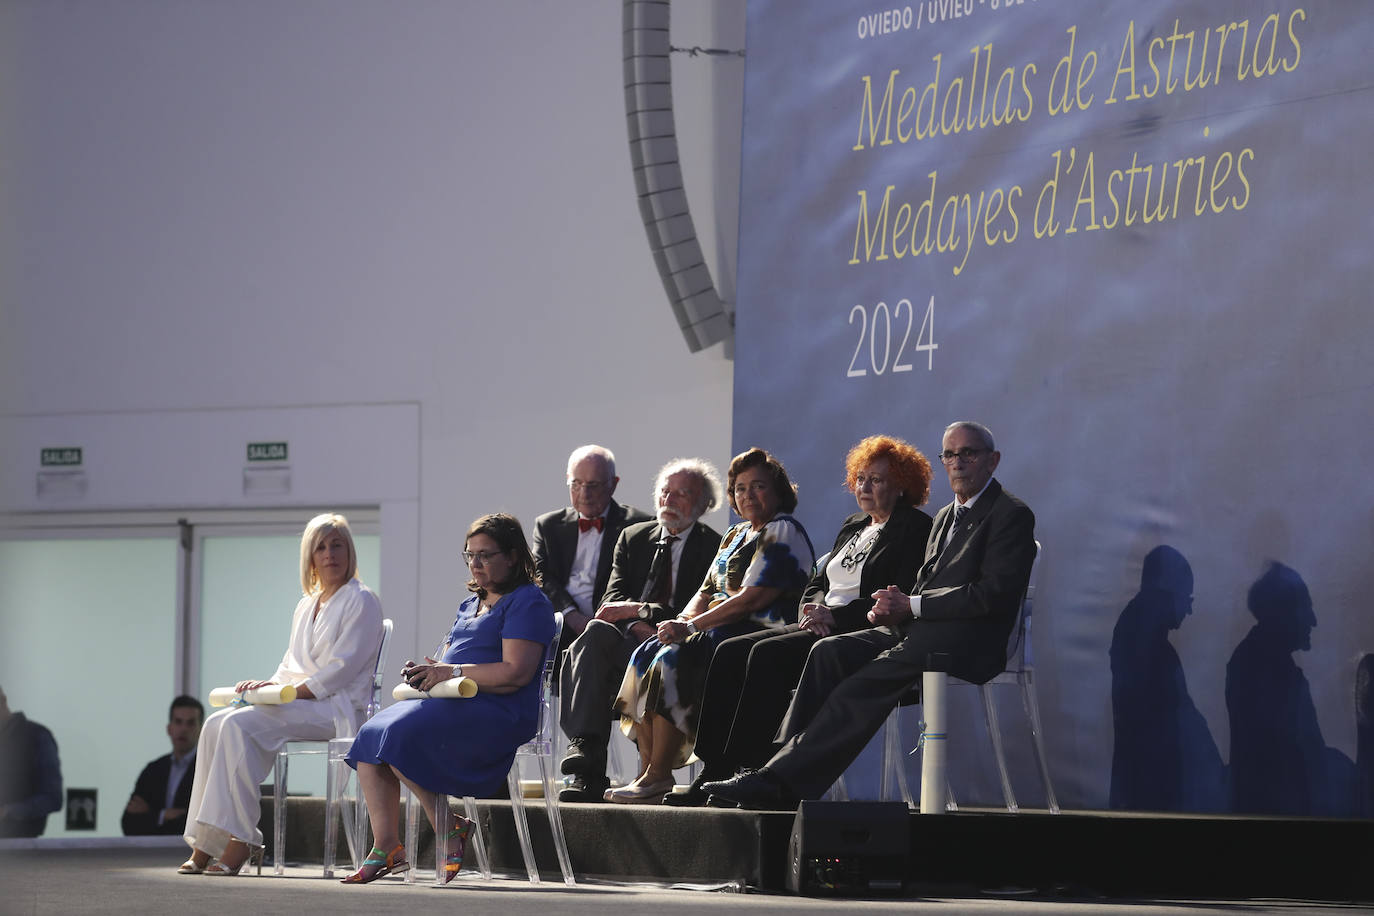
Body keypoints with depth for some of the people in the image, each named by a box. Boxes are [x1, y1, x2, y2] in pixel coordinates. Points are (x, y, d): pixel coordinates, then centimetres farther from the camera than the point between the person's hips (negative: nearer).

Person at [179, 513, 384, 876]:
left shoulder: (361, 601, -2)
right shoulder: (306, 606, 23)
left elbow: (341, 669, -11)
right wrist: (269, 684, 1)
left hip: (336, 710, -8)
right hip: (297, 708, 8)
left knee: (240, 725, -28)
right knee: (216, 725, -16)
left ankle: (238, 843, -31)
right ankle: (205, 845, -23)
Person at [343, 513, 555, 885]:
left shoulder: (528, 602, -4)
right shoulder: (471, 604, 26)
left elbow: (517, 673, -16)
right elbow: (446, 659, 27)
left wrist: (451, 672, -17)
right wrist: (425, 671, 1)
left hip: (498, 714, -9)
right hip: (454, 706, 9)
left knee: (401, 734, -28)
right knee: (371, 736, -10)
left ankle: (449, 830, -15)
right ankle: (386, 848, -15)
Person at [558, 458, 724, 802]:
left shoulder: (714, 548, 5)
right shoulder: (634, 538, 22)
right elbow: (612, 600, 11)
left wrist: (638, 610, -13)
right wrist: (636, 625, -11)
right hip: (630, 636, 4)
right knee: (597, 632, -33)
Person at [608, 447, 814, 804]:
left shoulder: (783, 534, -6)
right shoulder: (736, 535, 23)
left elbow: (753, 600, -17)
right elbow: (707, 593, 20)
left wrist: (692, 626, -17)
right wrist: (682, 621, -3)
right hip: (719, 630, 9)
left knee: (674, 659, -28)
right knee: (648, 653, -12)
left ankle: (659, 776, -26)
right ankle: (647, 771, -19)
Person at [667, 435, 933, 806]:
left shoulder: (916, 529, -4)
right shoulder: (853, 527, 24)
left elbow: (902, 600, -15)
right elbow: (819, 581, 24)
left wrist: (834, 615, -17)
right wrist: (814, 608, -1)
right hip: (820, 627, 9)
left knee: (768, 654, -29)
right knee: (731, 652, -11)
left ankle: (744, 772, -28)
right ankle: (712, 772, -18)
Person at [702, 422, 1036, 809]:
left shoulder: (1012, 515, -1)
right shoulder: (945, 516, 26)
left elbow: (997, 594, -13)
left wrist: (911, 605, -13)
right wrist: (891, 607, -2)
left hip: (965, 643, -8)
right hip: (918, 632, 8)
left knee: (869, 681, -28)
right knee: (829, 652, -16)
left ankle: (782, 780, -33)